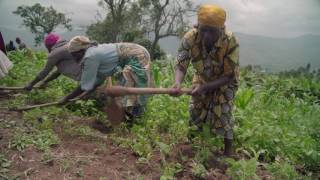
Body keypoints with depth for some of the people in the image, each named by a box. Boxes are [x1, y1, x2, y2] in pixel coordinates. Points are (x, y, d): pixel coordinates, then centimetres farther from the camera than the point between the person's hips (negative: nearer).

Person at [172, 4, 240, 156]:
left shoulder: (230, 41, -36)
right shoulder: (190, 38, -31)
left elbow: (229, 76, -30)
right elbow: (180, 65, -27)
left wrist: (204, 87, -41)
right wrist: (178, 83, -49)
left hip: (225, 80, -3)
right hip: (202, 77, 3)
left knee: (222, 112, -12)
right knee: (196, 108, 8)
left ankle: (228, 150, 8)